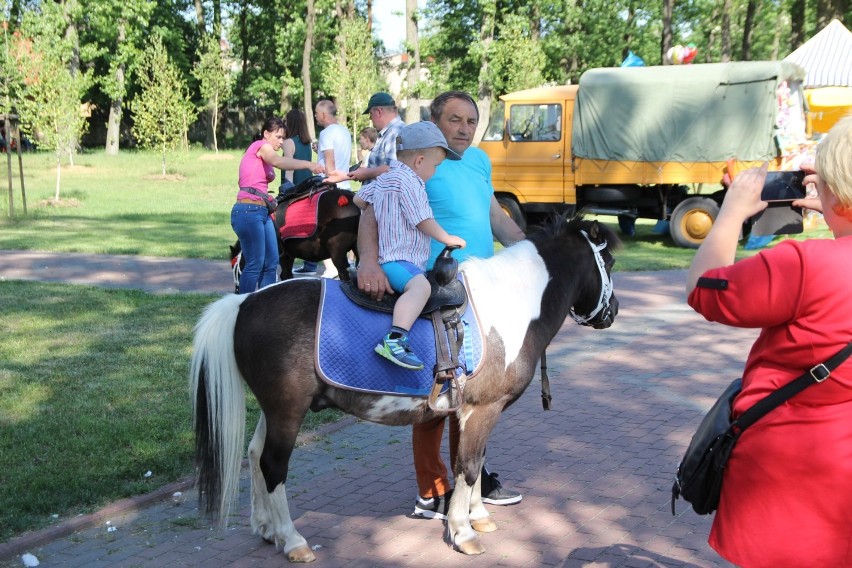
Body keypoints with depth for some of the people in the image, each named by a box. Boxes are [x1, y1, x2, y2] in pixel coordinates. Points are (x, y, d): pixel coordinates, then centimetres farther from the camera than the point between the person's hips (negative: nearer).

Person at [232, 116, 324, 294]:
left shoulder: (264, 153, 23)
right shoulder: (261, 145, -6)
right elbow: (277, 161, -28)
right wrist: (308, 164, -38)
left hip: (262, 212, 10)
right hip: (249, 211, -10)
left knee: (271, 262, 10)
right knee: (255, 264, -10)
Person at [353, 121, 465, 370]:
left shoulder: (385, 178, 17)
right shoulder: (409, 182, -13)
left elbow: (359, 199, 27)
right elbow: (424, 222, -13)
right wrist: (448, 238, 1)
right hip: (398, 260, -11)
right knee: (420, 285, -36)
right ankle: (395, 338, -52)